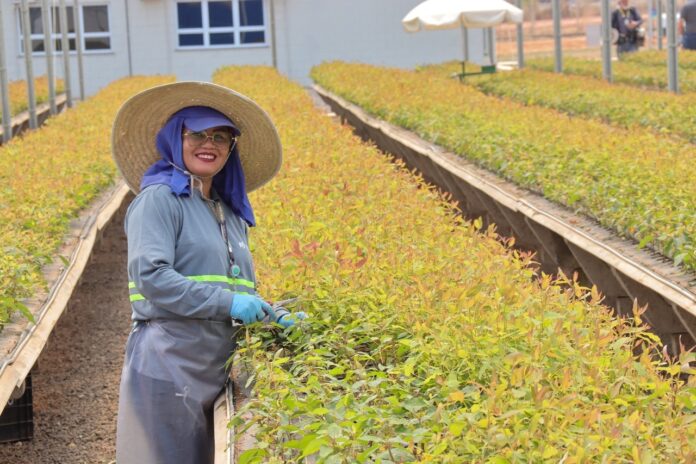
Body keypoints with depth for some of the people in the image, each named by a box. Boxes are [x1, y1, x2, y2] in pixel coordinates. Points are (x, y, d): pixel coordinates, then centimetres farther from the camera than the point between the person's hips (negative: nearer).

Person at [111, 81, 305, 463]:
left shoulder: (231, 213, 18)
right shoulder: (159, 198, -6)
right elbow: (151, 277, -17)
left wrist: (276, 317, 6)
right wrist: (226, 302, -19)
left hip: (217, 365, 8)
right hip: (168, 363, -7)